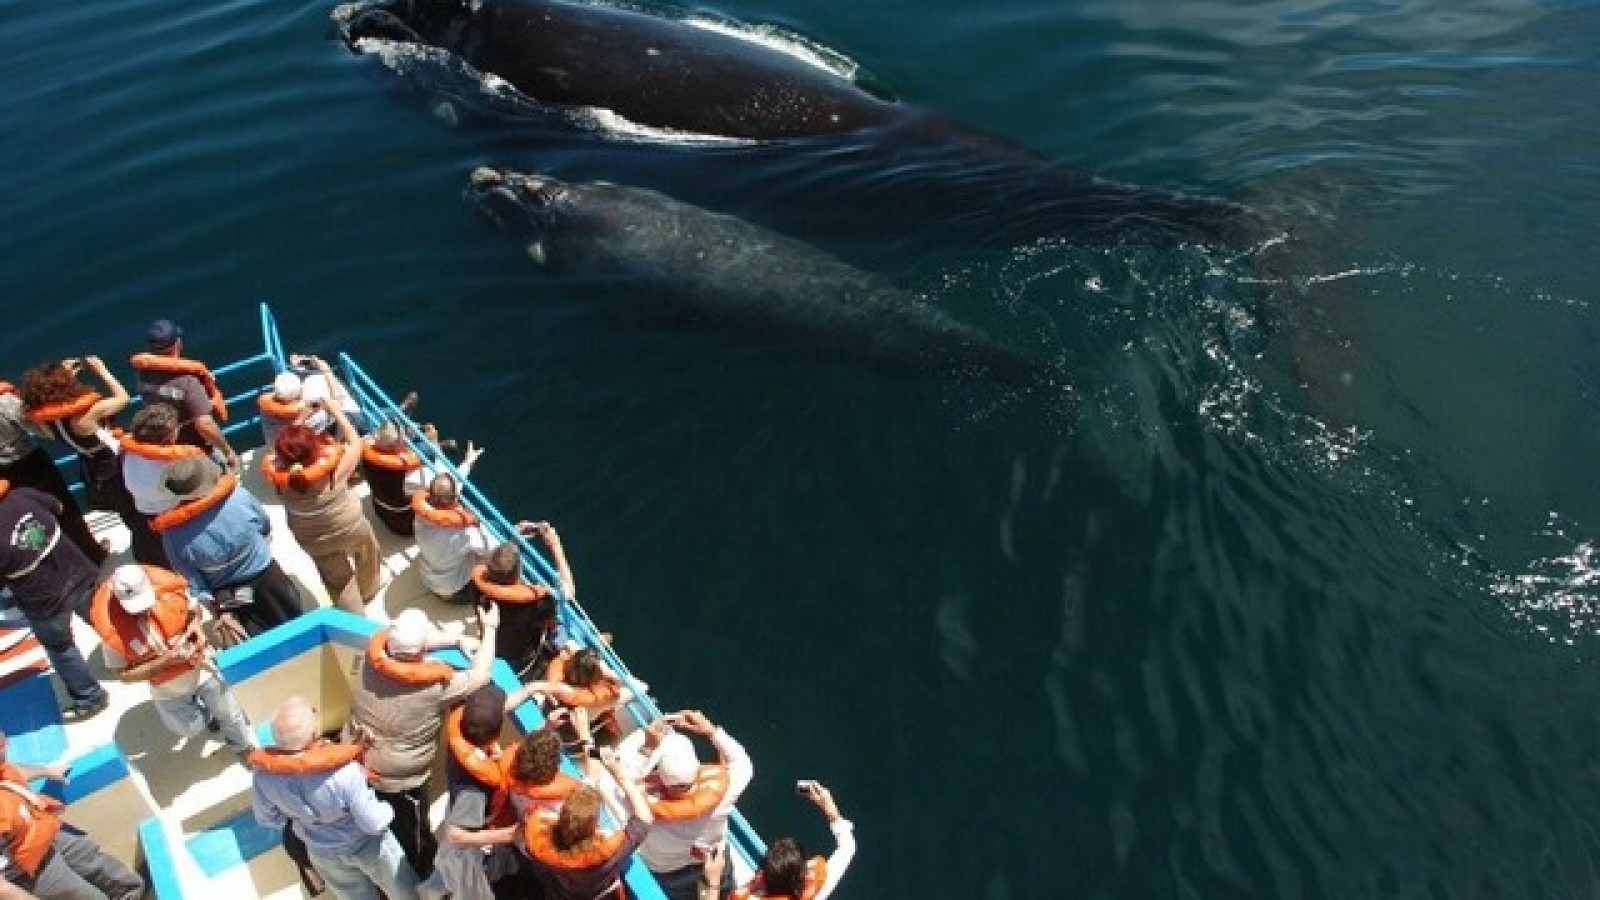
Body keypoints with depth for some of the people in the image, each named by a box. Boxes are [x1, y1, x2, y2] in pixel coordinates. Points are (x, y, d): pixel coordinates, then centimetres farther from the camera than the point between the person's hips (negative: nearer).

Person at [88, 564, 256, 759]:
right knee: (191, 729, 16)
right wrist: (167, 660, -31)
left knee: (228, 713, 16)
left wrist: (196, 628, -25)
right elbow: (124, 674, -20)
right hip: (166, 686, 0)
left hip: (199, 666, 0)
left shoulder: (170, 590, -27)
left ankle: (247, 747, 47)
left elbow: (195, 610, -3)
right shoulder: (112, 627, -31)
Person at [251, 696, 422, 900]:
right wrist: (387, 809, -7)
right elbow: (374, 823, -28)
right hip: (366, 846, -4)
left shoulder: (263, 772, -27)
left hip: (321, 853, 4)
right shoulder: (343, 772, -41)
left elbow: (266, 818, -7)